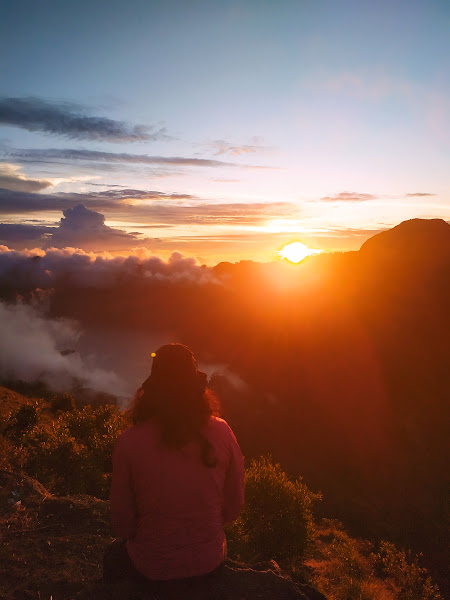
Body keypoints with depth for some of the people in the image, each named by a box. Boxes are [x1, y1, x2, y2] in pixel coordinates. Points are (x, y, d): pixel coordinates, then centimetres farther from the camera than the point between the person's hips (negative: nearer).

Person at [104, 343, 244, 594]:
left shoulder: (128, 443, -21)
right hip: (210, 563, 3)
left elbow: (122, 522, -10)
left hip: (152, 569, -2)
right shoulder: (222, 432, -16)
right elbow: (234, 506, -4)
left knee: (113, 559, 31)